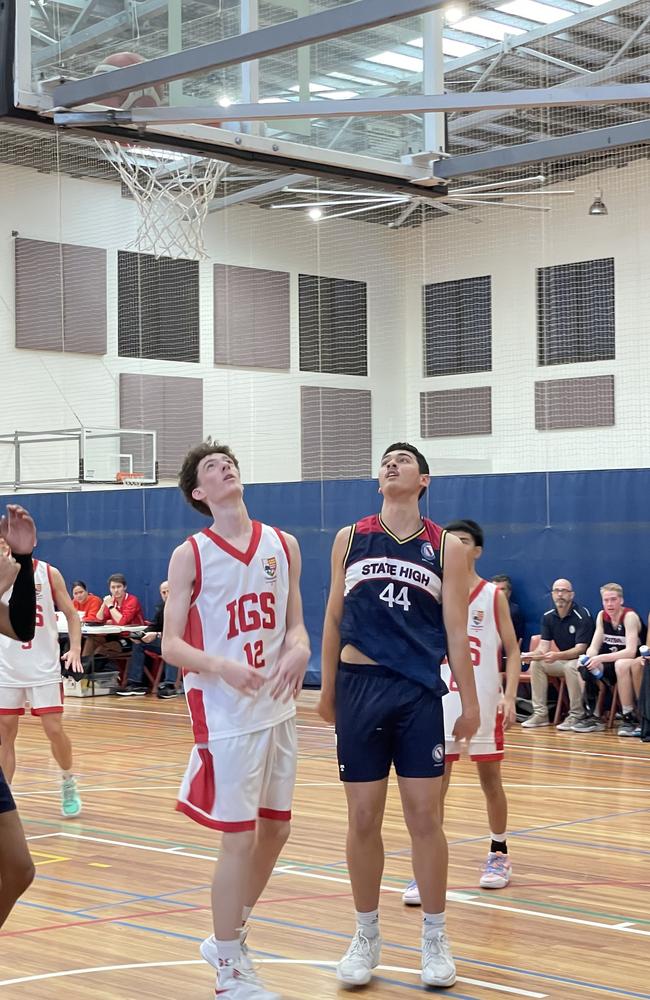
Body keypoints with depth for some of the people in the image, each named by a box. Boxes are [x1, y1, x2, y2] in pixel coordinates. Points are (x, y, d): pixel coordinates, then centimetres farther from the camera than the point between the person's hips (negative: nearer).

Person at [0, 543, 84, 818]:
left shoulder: (49, 574, -2)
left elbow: (71, 613, 4)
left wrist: (75, 648, -7)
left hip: (44, 667, -1)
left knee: (54, 729, -2)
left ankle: (68, 781, 23)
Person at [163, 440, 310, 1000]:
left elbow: (294, 623, 12)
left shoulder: (283, 546, 7)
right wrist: (222, 666, -26)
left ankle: (232, 937, 34)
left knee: (275, 830, 13)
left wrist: (298, 649, -11)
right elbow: (171, 644, -8)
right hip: (225, 716, -5)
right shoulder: (191, 555, -5)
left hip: (278, 709, 5)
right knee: (239, 839, -3)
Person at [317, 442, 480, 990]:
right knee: (363, 818, 5)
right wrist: (327, 691, 10)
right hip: (360, 687, 1)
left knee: (425, 817, 1)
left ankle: (435, 938, 15)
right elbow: (334, 618, 11)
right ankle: (367, 934, 19)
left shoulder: (446, 547, 3)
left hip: (419, 692, -1)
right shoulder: (350, 538, 7)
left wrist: (470, 702, 0)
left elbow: (455, 629, 3)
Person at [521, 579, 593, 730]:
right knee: (536, 664, -13)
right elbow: (543, 647, -5)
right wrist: (531, 655, -28)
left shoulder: (582, 616, -18)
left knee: (571, 666, -36)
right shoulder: (548, 617, 1)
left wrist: (557, 656, -41)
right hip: (563, 660, 7)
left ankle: (576, 715, -25)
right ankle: (540, 713, -11)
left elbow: (580, 649, -24)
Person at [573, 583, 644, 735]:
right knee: (584, 667, -18)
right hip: (612, 665, 6)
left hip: (637, 665, -6)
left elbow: (631, 651, -28)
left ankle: (630, 718, -29)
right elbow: (594, 647, -2)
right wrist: (589, 659, -26)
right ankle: (592, 716, -11)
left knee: (621, 664, -38)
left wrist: (601, 658, -36)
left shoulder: (630, 616, -18)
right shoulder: (602, 616, 1)